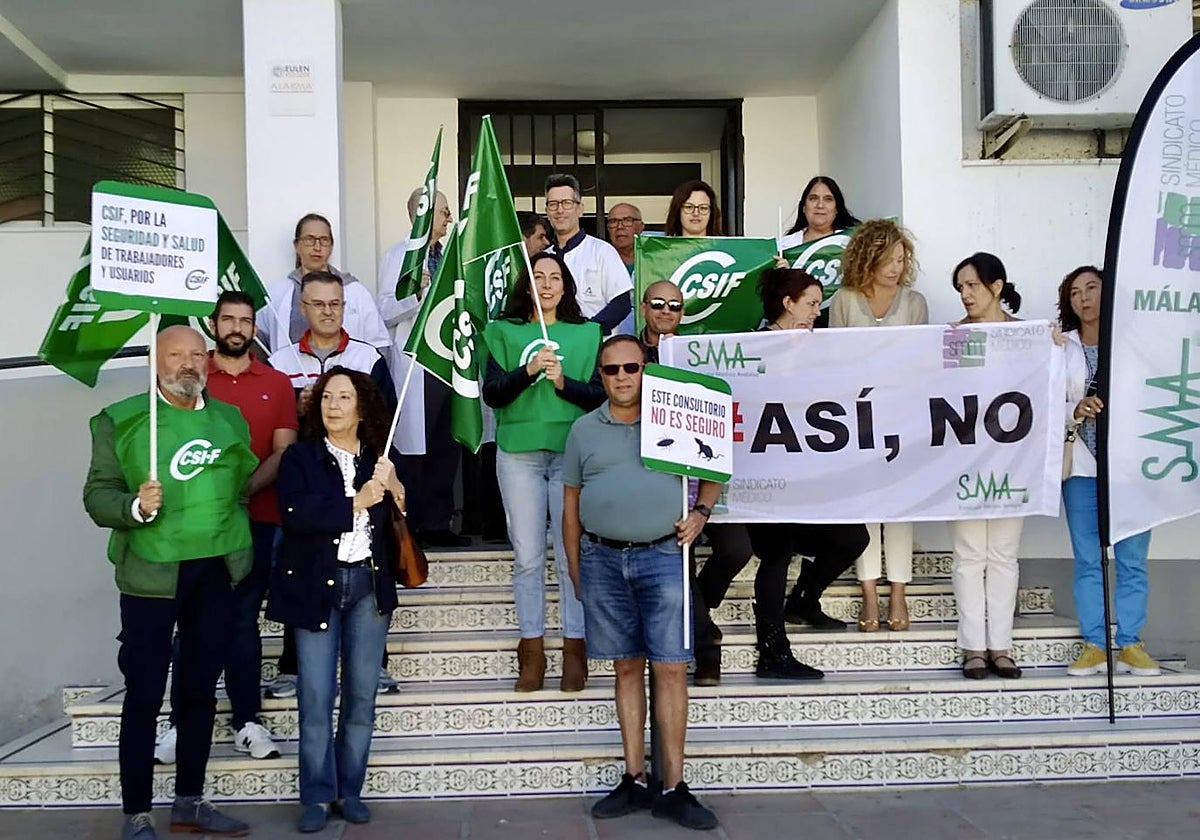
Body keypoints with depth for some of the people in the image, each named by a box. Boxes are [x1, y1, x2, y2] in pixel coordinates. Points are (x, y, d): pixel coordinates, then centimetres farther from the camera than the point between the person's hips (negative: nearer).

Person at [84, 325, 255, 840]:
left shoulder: (230, 419, 9)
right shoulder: (121, 420, -4)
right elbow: (97, 495, -7)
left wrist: (238, 544, 9)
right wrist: (135, 506, -25)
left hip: (218, 572, 5)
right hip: (152, 574, -4)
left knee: (201, 689, 13)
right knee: (145, 694, 1)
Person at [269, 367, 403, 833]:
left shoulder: (380, 459, 11)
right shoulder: (300, 457, 2)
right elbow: (295, 514, -15)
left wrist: (395, 491, -8)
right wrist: (356, 503, -14)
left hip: (369, 584, 3)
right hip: (316, 585, -2)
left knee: (362, 696, 5)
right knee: (316, 699, -2)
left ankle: (350, 790, 18)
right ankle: (317, 796, 10)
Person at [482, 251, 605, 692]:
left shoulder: (587, 333, 10)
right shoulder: (503, 332, 11)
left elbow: (601, 394, 3)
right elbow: (491, 393, 0)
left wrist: (563, 382, -14)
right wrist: (527, 371, -15)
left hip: (572, 450, 0)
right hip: (518, 451, 1)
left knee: (572, 553, -1)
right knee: (527, 556, 3)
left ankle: (575, 648, 9)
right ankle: (532, 651, 12)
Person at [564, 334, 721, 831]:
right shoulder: (584, 429, 10)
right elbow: (571, 503, 13)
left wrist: (700, 513, -3)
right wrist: (575, 569, 10)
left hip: (662, 557, -2)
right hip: (603, 559, 2)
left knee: (670, 669, -4)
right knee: (627, 668, 8)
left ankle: (674, 788, 2)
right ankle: (635, 780, 16)